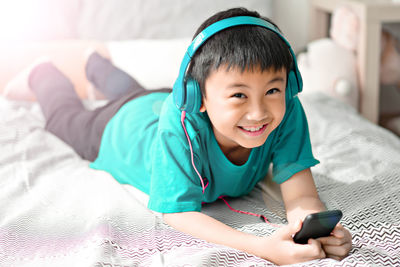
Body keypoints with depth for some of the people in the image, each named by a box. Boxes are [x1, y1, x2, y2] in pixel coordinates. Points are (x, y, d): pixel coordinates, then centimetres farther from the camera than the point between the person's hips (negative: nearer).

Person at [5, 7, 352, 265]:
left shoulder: (286, 111, -44)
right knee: (67, 114, 31)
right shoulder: (182, 123, -53)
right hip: (122, 126, -3)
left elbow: (301, 196, -43)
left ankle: (97, 64, 72)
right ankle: (42, 72, 63)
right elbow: (178, 213, -51)